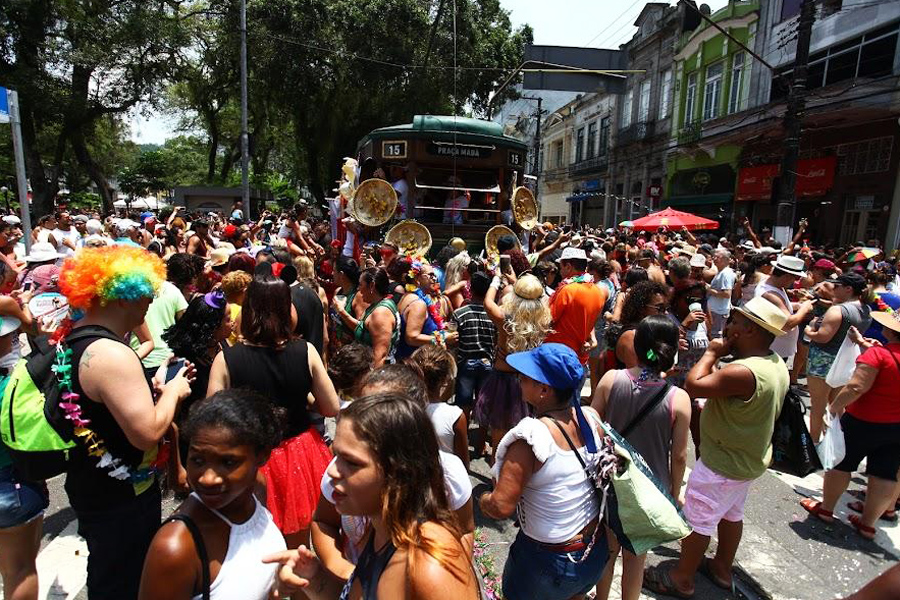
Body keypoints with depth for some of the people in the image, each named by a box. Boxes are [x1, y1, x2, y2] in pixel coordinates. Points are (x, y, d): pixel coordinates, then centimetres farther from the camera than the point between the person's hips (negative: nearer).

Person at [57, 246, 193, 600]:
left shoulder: (76, 338, 2)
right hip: (121, 497, -9)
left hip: (92, 486, 9)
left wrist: (154, 387, 4)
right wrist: (173, 390, -17)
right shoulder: (111, 354, -30)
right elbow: (147, 433, -32)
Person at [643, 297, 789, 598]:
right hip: (750, 457, 9)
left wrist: (712, 353, -20)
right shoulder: (777, 364, -2)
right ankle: (722, 568, 46)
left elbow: (693, 385, -32)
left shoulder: (743, 372, -35)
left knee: (698, 520, 8)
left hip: (723, 463, -9)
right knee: (732, 514, 26)